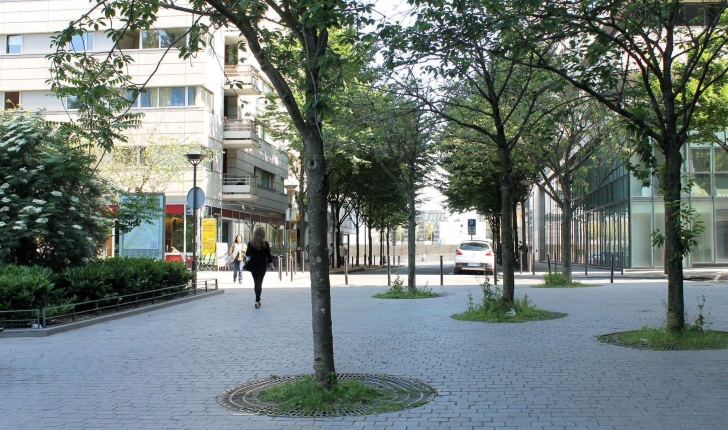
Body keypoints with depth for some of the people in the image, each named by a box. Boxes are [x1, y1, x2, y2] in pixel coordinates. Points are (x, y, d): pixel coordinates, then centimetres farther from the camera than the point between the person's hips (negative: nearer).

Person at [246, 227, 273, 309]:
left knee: (256, 283, 17)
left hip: (253, 266, 2)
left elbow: (247, 254, 2)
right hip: (262, 266, -2)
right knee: (259, 283, 0)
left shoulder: (250, 243, -5)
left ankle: (258, 299, 27)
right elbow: (268, 255, -5)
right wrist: (270, 261, 14)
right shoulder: (265, 244, -10)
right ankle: (257, 301, -11)